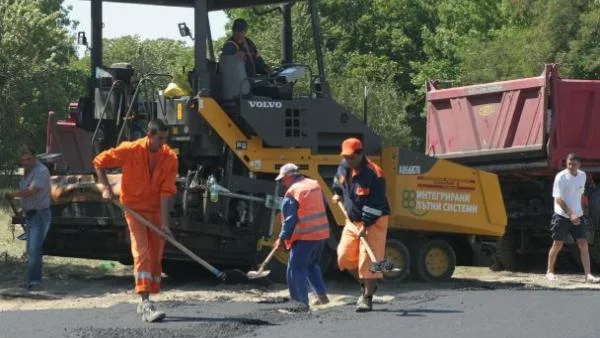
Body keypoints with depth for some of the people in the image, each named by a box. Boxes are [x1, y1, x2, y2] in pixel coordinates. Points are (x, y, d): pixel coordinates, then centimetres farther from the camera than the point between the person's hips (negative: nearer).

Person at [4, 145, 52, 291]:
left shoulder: (41, 171, -15)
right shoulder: (27, 172, 15)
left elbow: (30, 191, -23)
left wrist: (12, 194, -14)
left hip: (40, 214, -9)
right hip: (30, 214, 9)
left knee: (34, 249, -17)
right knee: (31, 250, 12)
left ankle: (35, 281, -20)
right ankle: (32, 280, 17)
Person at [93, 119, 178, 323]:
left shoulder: (170, 158, -11)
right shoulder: (131, 150, -16)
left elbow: (166, 191, -14)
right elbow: (99, 162, -4)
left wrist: (164, 222, -19)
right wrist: (106, 188, -12)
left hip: (156, 209, 4)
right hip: (134, 207, -4)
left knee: (156, 257, 7)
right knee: (142, 253, -16)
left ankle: (145, 303, 22)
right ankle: (146, 304, -25)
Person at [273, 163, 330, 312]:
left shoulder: (292, 192, -14)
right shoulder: (315, 185, 8)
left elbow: (290, 220, -14)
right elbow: (323, 206, 17)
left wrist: (282, 238, -6)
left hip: (304, 237, -8)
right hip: (322, 234, 8)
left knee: (296, 269, -2)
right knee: (312, 265, 25)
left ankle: (302, 302, -6)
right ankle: (322, 295, 23)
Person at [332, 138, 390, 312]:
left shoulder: (373, 174, -24)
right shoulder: (344, 167, -1)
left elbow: (375, 204, -24)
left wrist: (365, 225, -25)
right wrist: (337, 193, 19)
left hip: (373, 221, -7)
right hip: (353, 220, 7)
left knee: (368, 260, -10)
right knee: (345, 257, 4)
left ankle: (367, 298, -3)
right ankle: (366, 285, 25)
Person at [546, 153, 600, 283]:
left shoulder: (582, 176, 4)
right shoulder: (560, 177, -14)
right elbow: (558, 198, -20)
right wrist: (570, 214, -29)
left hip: (577, 216, 4)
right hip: (562, 215, -4)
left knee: (583, 244, -6)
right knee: (557, 244, 2)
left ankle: (588, 275, -8)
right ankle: (550, 271, 21)